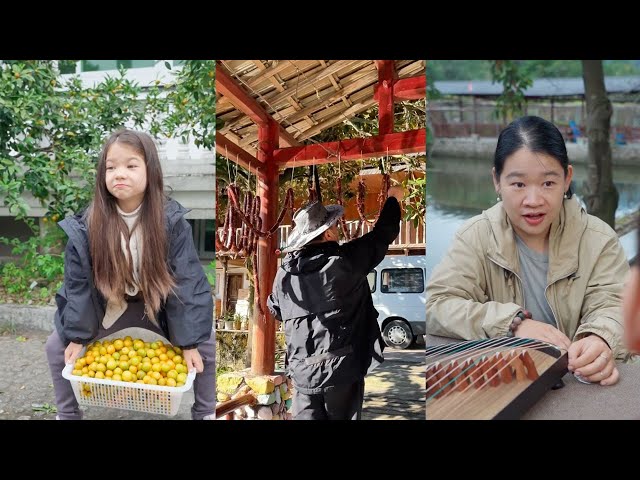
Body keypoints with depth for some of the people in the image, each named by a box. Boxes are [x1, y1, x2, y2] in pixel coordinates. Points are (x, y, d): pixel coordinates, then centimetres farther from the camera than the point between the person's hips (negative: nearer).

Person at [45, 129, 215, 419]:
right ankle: (67, 415, 18)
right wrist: (77, 336, -8)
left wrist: (189, 341, -19)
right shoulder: (87, 227, -20)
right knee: (57, 347, -4)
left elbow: (187, 280, -19)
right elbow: (78, 283, -10)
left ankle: (205, 413, 15)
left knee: (205, 347, -10)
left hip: (160, 305, -1)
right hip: (107, 307, 1)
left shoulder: (171, 221, -23)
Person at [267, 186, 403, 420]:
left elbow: (275, 310, 19)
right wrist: (393, 199, 18)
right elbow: (383, 234, 1)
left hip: (302, 372, 3)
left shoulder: (284, 272, 1)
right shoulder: (346, 260, -11)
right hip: (342, 369, -3)